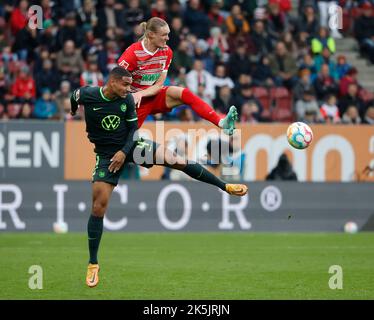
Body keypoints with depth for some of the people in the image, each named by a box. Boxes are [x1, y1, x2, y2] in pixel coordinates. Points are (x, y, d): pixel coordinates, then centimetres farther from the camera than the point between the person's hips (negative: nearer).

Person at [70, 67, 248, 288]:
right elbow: (72, 99, 6)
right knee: (99, 207, -9)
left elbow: (133, 128, -2)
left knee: (176, 160, -13)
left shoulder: (127, 99, -10)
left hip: (129, 145, 2)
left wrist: (124, 152, -15)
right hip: (106, 153, -2)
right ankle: (93, 264, 4)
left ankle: (225, 187, -3)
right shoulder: (87, 95, -17)